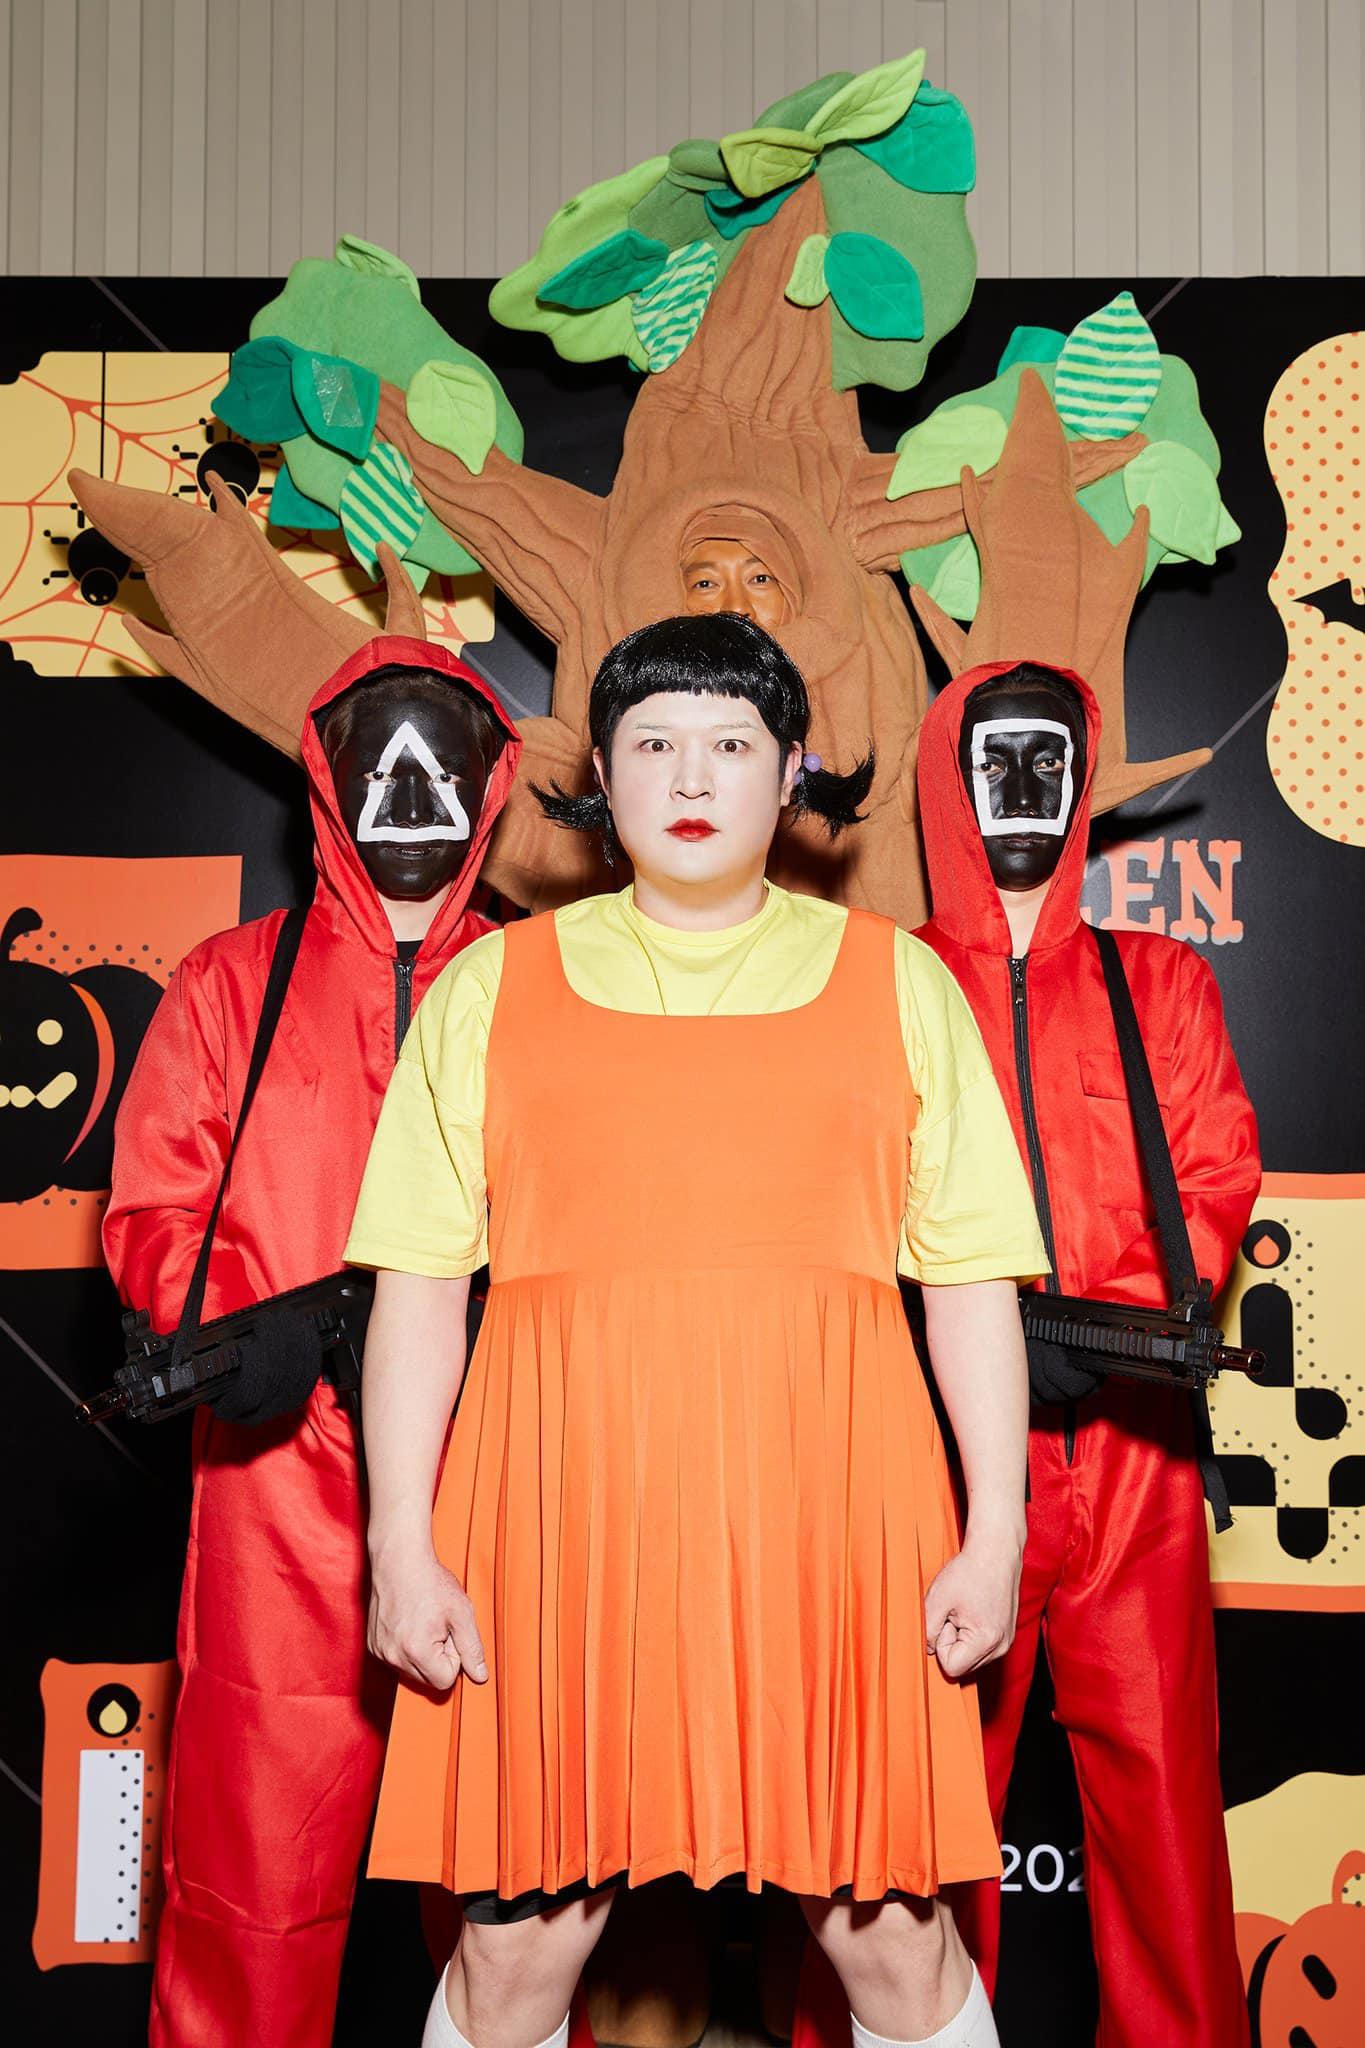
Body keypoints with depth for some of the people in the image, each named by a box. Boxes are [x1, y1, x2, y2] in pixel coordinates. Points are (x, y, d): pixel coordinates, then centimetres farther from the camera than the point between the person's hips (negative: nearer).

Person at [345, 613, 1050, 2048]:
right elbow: (420, 1282, 5)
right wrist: (403, 1546, -1)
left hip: (825, 1517, 0)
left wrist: (995, 1535, 0)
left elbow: (972, 1278, 6)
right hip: (565, 1518, 0)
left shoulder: (895, 980, 9)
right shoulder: (491, 987, 9)